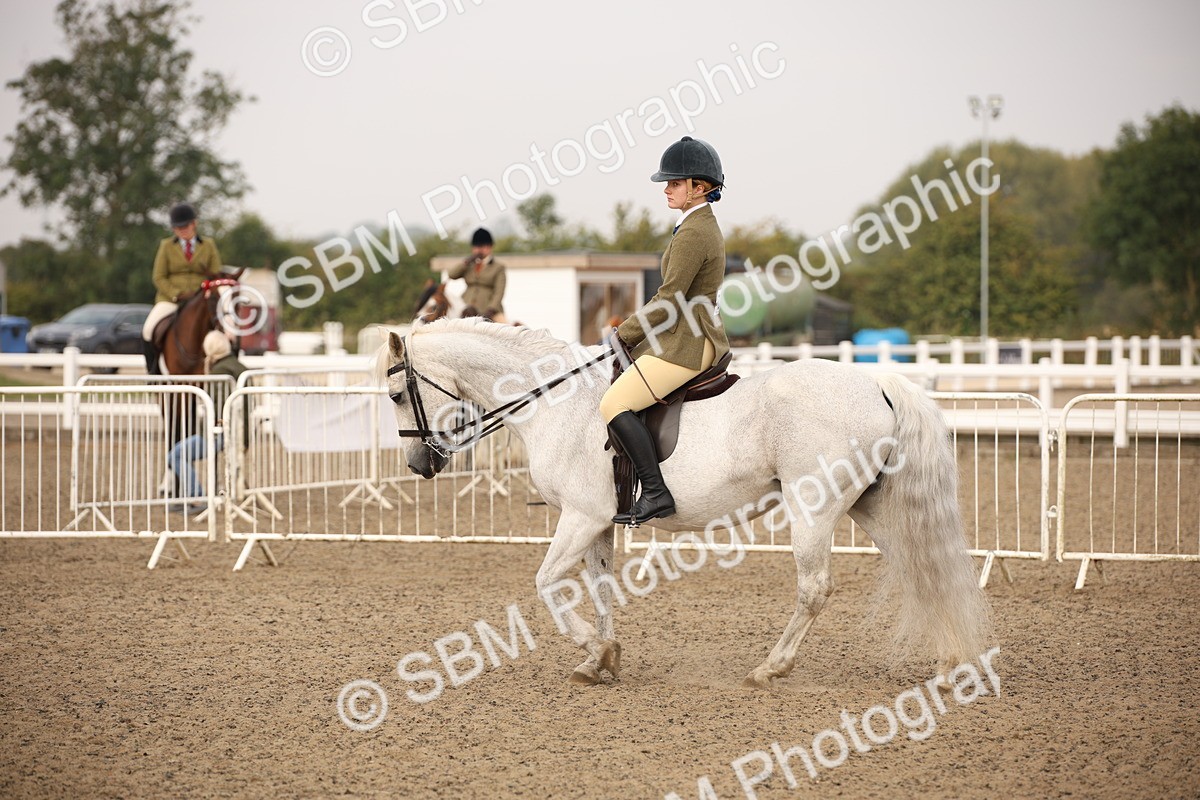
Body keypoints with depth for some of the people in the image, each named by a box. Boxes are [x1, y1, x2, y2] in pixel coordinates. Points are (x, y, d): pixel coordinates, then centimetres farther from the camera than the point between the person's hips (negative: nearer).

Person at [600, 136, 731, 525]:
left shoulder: (693, 234, -17)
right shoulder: (706, 227, 16)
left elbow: (669, 300, -19)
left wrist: (624, 335, -8)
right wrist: (633, 332, 15)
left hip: (687, 344, -11)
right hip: (701, 338, 11)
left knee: (615, 403, -16)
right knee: (617, 389, 22)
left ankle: (655, 493, -21)